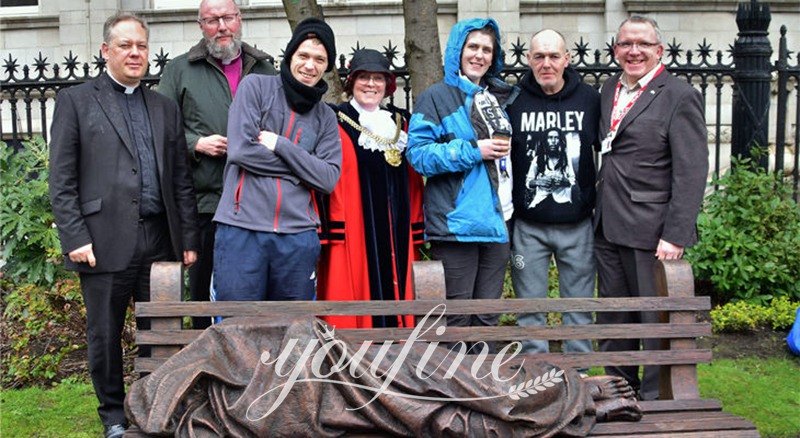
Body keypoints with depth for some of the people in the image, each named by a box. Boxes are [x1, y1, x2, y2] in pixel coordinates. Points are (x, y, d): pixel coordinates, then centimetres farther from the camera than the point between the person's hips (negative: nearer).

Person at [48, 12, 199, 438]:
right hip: (104, 240, -3)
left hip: (160, 240, 3)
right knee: (105, 334, 7)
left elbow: (181, 180, 13)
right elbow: (62, 180, -2)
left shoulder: (166, 108, 15)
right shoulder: (75, 100, 4)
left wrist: (189, 238, 8)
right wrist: (75, 238, -10)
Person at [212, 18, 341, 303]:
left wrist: (280, 145, -7)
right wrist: (302, 166, -1)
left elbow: (328, 178, 2)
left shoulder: (325, 117, 14)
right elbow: (240, 149, -8)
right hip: (242, 228, -3)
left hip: (298, 235, 3)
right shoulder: (256, 87, 5)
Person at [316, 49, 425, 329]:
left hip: (396, 232, 5)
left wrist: (416, 233, 11)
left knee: (395, 291, 7)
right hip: (352, 233, -5)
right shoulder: (337, 124, -1)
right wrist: (330, 231, -15)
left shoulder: (399, 124, 16)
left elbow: (413, 180, 17)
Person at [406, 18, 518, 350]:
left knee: (488, 315, 11)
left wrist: (508, 149, 8)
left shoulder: (504, 98, 17)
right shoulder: (436, 98, 0)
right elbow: (417, 154, -11)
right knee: (457, 313, 0)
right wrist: (473, 150, -16)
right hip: (456, 222, -5)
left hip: (497, 221, 6)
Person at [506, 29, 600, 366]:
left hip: (578, 225, 0)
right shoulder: (513, 101, 0)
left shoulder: (590, 99, 2)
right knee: (530, 309, 7)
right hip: (528, 227, 0)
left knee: (579, 307, 9)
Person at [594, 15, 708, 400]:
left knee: (657, 321, 3)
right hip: (608, 227, 7)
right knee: (613, 320, 15)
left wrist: (675, 235, -18)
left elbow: (692, 172, -13)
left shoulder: (679, 96, -7)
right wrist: (600, 215, 8)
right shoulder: (609, 90, 14)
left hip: (651, 231, -7)